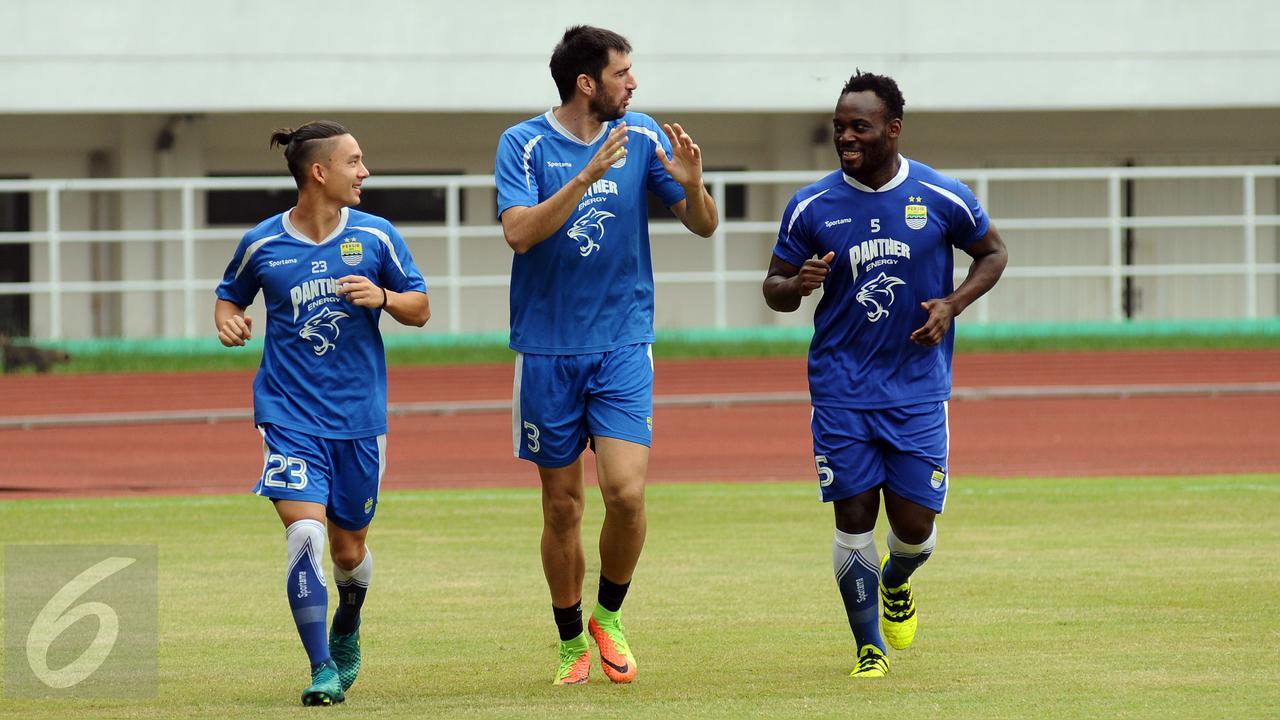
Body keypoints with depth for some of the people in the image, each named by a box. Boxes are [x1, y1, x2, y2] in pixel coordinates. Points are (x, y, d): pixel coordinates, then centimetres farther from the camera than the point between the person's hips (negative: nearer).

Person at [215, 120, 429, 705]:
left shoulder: (376, 236, 0)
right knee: (305, 530, -20)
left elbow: (420, 310, 6)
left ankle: (347, 632, 44)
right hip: (289, 414, -2)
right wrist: (227, 320, -6)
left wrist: (383, 297, -14)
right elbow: (230, 295, 17)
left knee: (348, 548, 12)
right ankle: (322, 669, -14)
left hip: (358, 416, 2)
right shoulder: (262, 244, -2)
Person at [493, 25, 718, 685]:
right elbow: (519, 232, -20)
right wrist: (588, 175, -28)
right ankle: (571, 643, 21)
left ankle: (609, 616, 10)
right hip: (547, 350, -1)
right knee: (561, 507, 5)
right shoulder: (524, 144, -6)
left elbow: (703, 226, 6)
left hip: (622, 344, 1)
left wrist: (691, 184, -16)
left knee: (626, 491, -15)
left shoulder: (642, 137, 1)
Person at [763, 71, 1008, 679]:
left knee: (914, 524, -1)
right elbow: (774, 287, 6)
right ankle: (869, 648, 12)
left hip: (918, 388, 0)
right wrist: (798, 284, -18)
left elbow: (993, 253, 11)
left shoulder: (943, 199, -5)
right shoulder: (811, 207, -3)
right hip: (841, 390, 0)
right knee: (854, 518, -3)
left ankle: (896, 583, 36)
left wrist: (952, 305, -6)